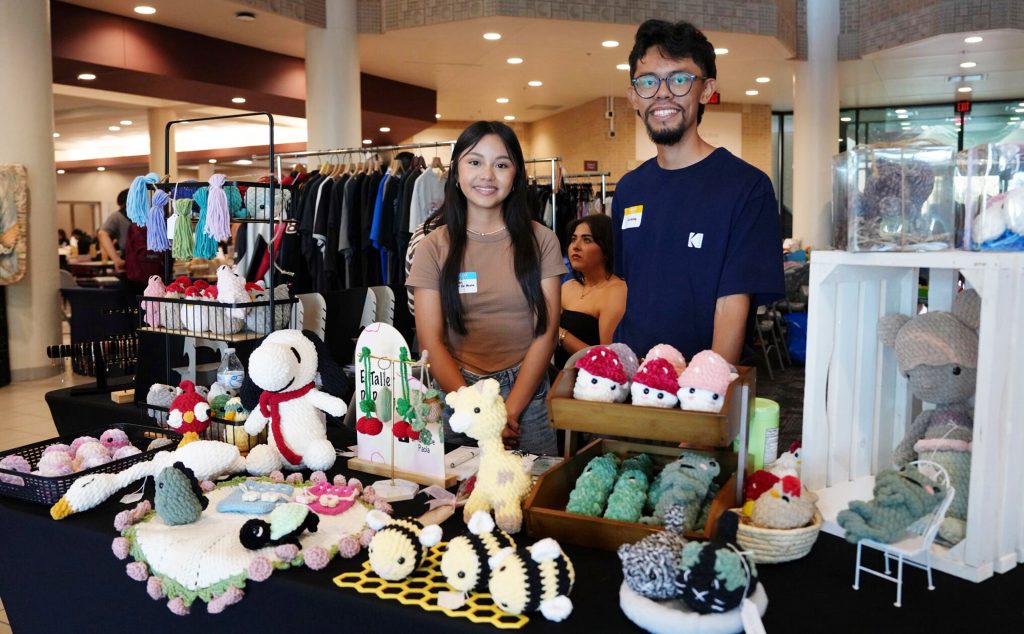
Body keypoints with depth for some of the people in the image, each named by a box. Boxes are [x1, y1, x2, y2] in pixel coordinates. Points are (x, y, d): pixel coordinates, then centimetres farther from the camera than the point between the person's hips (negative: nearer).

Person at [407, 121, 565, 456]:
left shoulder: (540, 241, 1)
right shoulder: (434, 246, 0)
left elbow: (545, 332, -3)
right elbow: (431, 342, -4)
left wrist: (510, 411, -12)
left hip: (528, 395, 0)